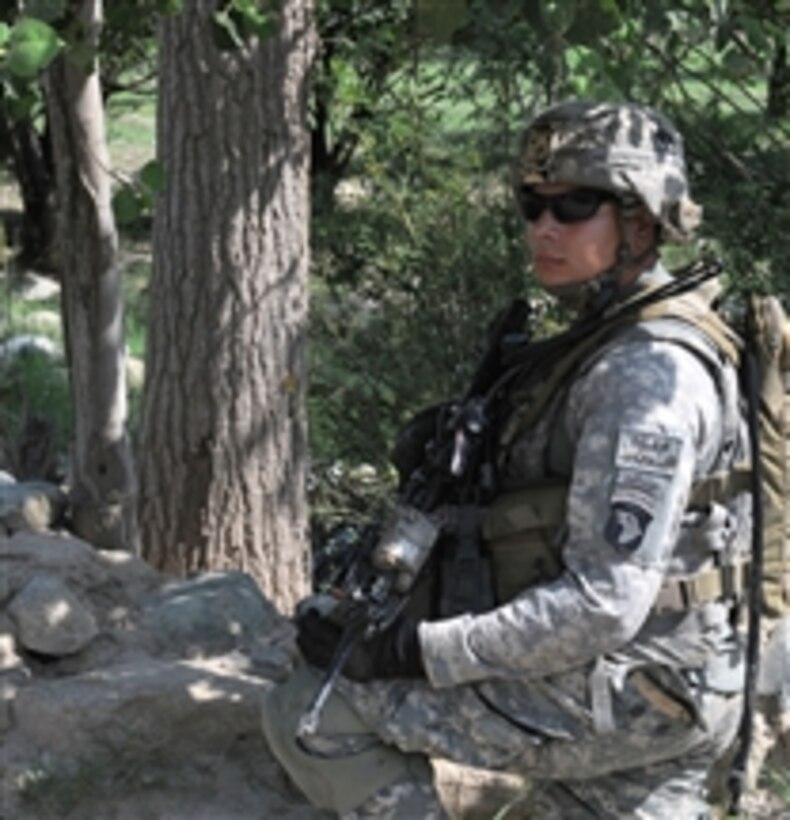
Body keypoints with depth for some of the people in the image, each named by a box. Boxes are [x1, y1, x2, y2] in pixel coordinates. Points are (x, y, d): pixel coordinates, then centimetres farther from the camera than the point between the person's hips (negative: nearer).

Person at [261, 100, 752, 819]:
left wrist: (410, 652, -23)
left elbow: (600, 605, -26)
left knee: (310, 715, -8)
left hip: (620, 696, -9)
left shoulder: (647, 375, -20)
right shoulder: (611, 342, 12)